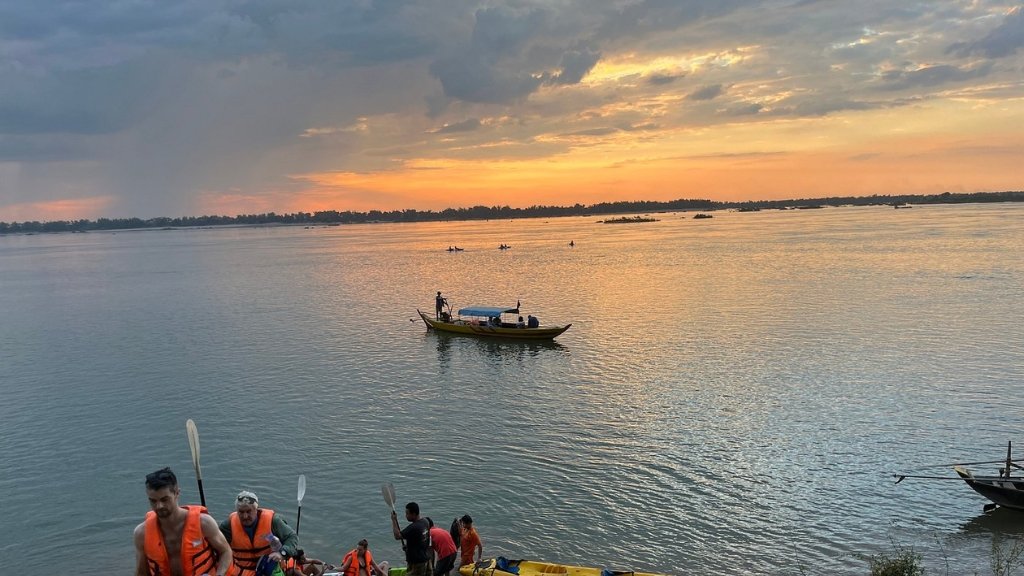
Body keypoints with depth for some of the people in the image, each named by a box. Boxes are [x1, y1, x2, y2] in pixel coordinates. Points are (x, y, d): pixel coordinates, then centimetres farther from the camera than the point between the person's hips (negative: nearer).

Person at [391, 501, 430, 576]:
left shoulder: (413, 527, -25)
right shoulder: (424, 523, 4)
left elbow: (397, 536, -24)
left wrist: (394, 520, -17)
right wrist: (408, 545, 12)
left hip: (416, 562, -9)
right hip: (425, 558, 9)